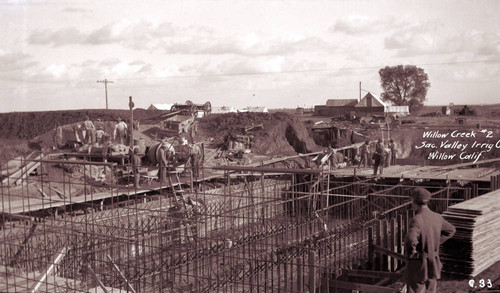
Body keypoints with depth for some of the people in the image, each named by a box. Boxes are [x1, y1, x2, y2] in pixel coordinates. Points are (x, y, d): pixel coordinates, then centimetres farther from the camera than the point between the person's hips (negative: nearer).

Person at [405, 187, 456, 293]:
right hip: (433, 265, 7)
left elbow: (410, 240, -39)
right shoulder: (436, 217, 0)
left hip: (418, 266, -7)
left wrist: (410, 252, -19)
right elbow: (451, 230, 19)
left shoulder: (417, 220, -23)